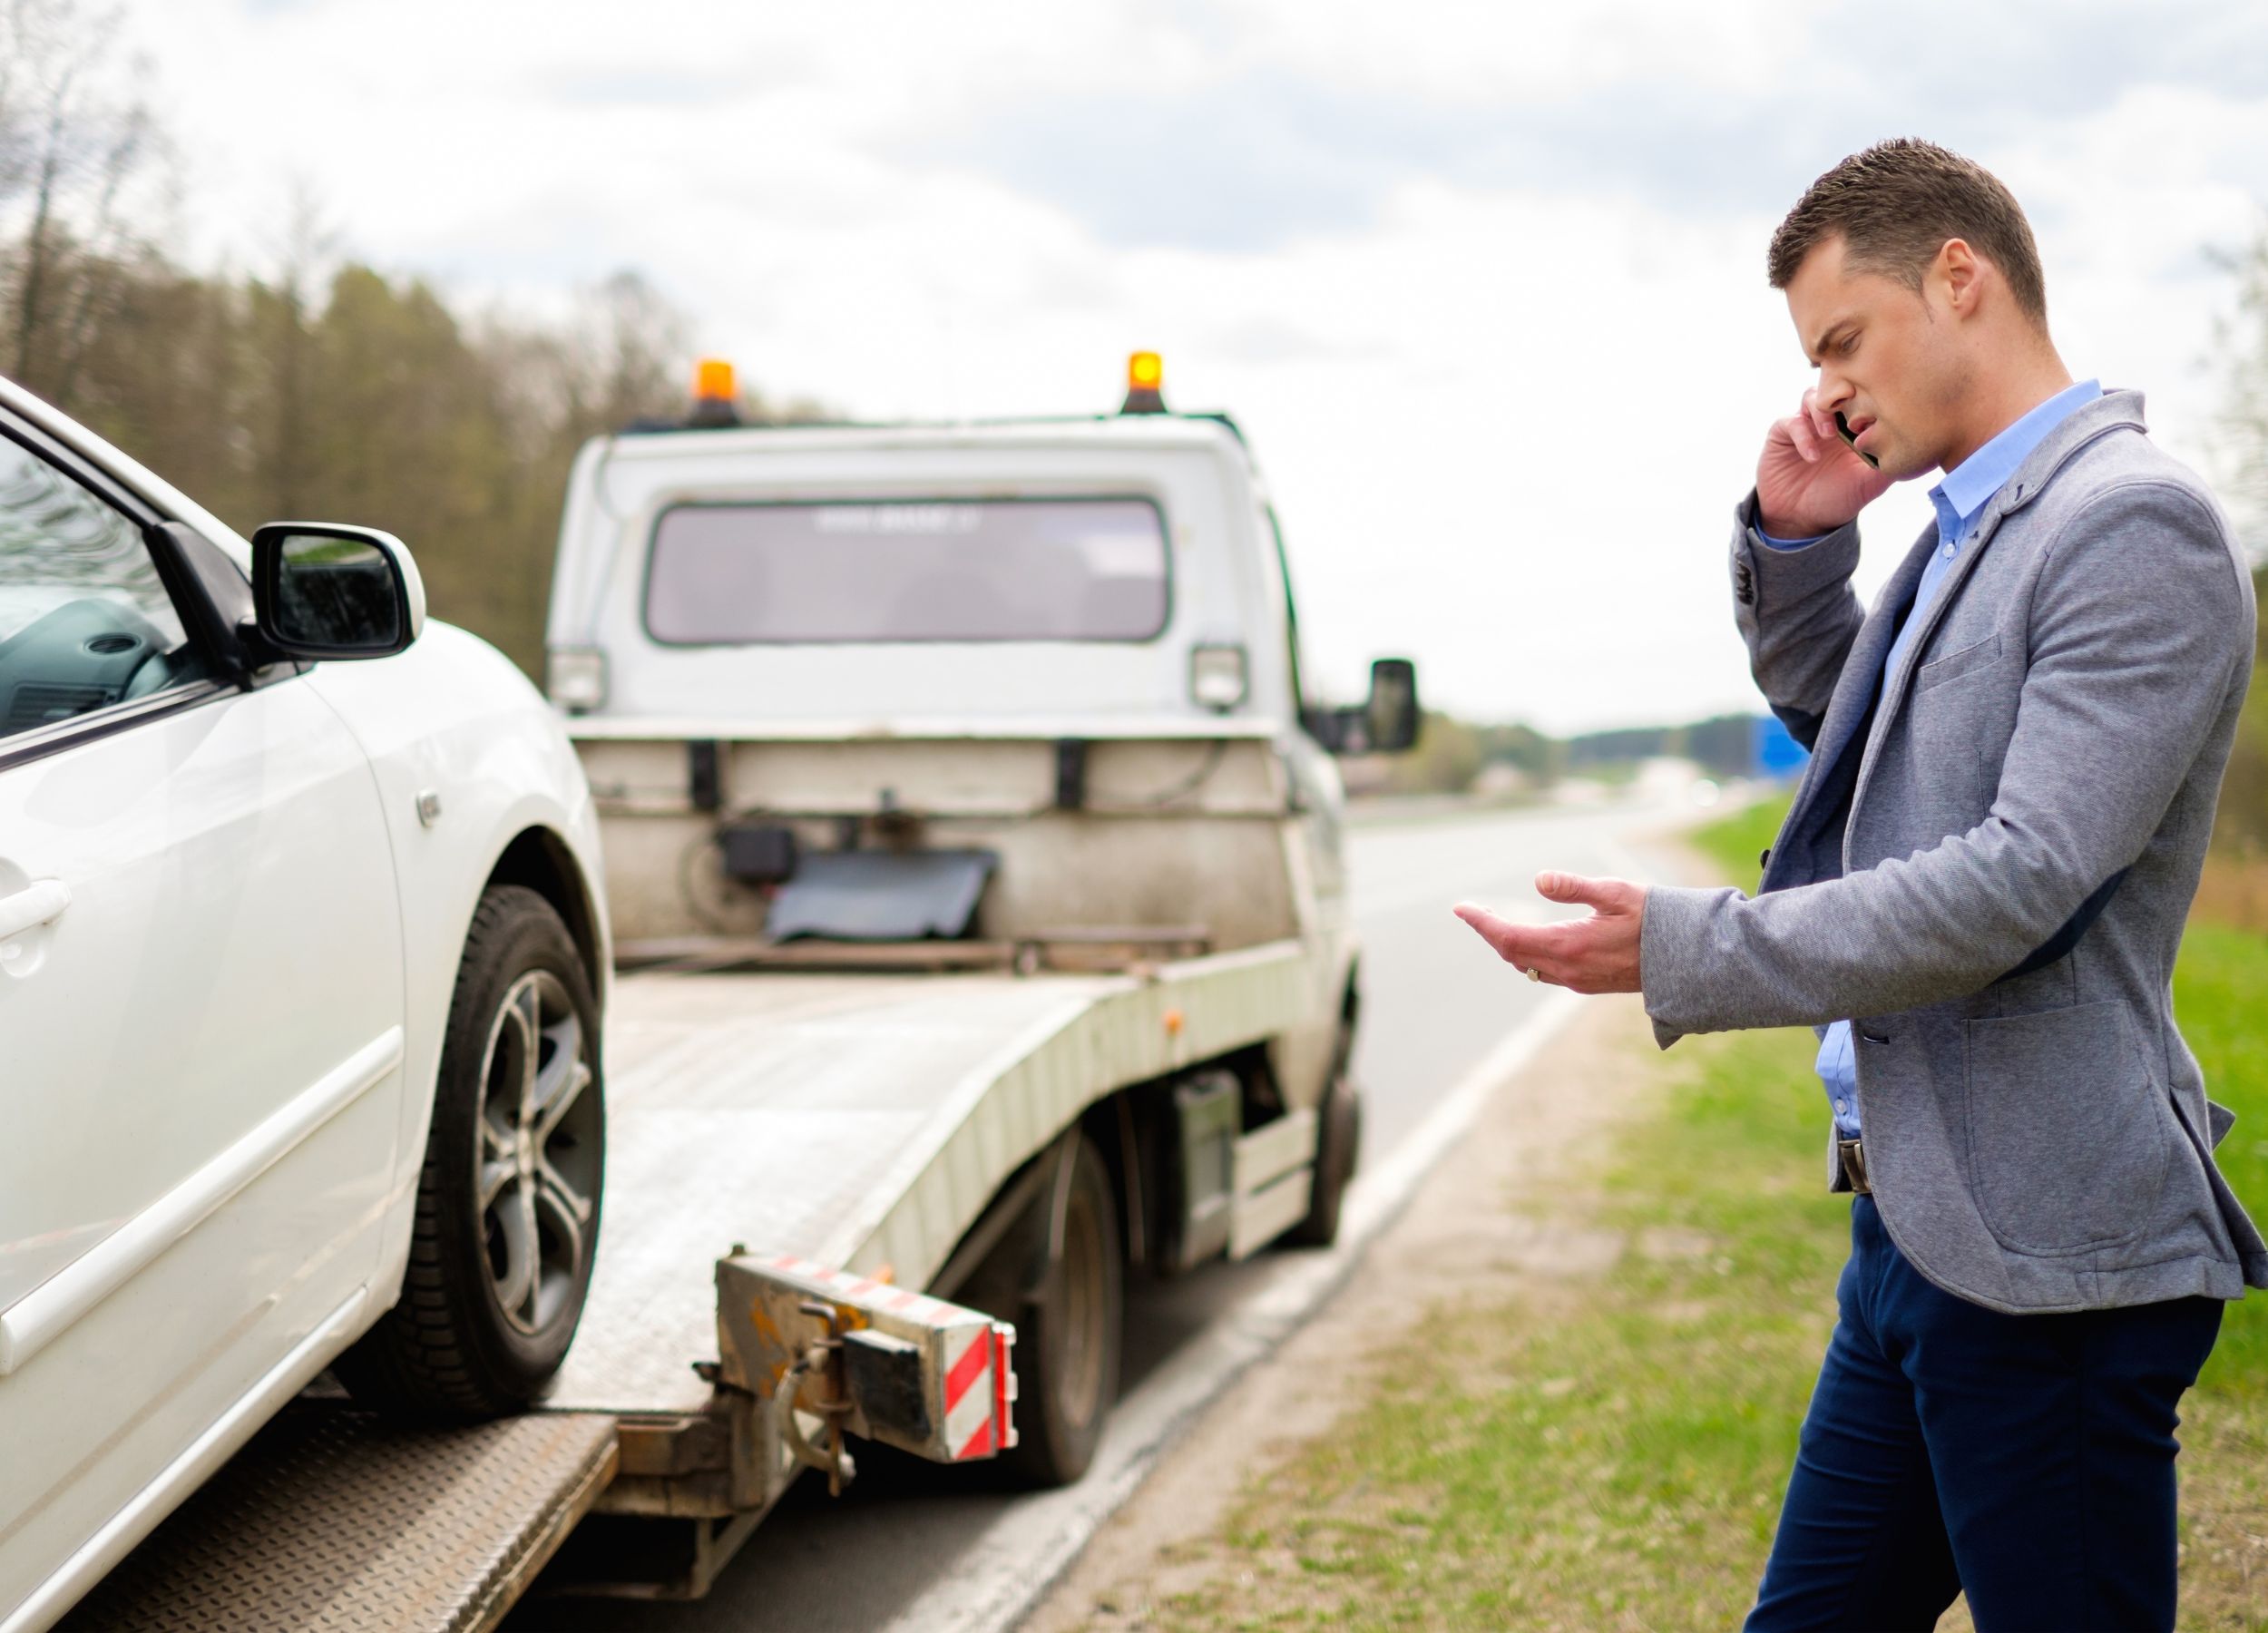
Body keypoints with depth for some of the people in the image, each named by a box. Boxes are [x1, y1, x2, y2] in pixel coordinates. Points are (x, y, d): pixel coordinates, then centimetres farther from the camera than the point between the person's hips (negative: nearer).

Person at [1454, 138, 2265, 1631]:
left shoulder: (2135, 527, -15)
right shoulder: (1971, 526, 14)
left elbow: (2021, 883, -23)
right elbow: (1842, 732, 32)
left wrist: (1682, 949, -19)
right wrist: (1795, 541, 12)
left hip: (2043, 1251, -9)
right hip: (1920, 1223, 10)